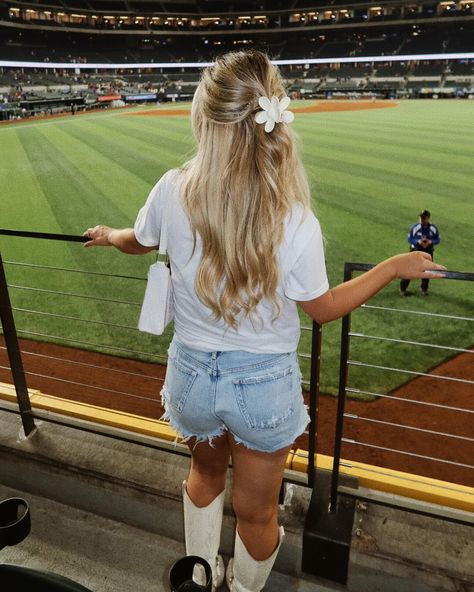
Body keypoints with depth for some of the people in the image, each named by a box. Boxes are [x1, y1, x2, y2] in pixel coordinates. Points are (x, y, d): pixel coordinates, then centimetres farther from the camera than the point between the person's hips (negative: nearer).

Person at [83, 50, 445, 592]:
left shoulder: (172, 191, -18)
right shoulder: (297, 222, -25)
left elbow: (138, 242, 5)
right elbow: (322, 308, -9)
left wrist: (108, 235, 29)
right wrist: (395, 267, 3)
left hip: (192, 375, 3)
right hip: (265, 385, -2)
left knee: (205, 472, 34)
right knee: (256, 511, 24)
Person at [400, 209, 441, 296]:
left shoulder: (433, 228, -7)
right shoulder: (415, 227, -12)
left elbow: (438, 239, 1)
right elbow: (409, 238, -6)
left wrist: (431, 242, -20)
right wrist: (418, 241, -24)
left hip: (428, 252, 2)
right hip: (415, 250, -2)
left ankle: (424, 289, 28)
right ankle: (403, 288, 8)